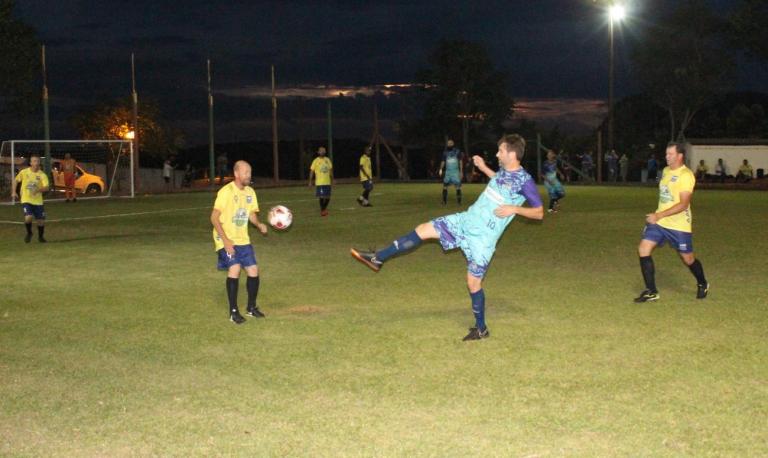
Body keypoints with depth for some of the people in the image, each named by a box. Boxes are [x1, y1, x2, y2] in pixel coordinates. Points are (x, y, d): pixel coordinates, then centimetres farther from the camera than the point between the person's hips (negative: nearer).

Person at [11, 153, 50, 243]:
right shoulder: (24, 172, -4)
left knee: (41, 220, 3)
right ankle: (29, 233, 10)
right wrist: (13, 192, 6)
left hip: (38, 201, 1)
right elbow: (16, 180, 12)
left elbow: (46, 187, -16)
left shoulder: (42, 175, -6)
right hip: (26, 200, -1)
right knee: (28, 217, -20)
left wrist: (38, 190, -35)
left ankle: (41, 236, 31)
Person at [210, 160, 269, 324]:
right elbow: (214, 218, -15)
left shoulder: (250, 192, 5)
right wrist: (225, 240, -22)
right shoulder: (226, 191, -15)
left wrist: (259, 225, -7)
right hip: (226, 239, -6)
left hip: (243, 240, 6)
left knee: (253, 271, 3)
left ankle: (251, 307, 24)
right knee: (235, 268, -22)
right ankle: (233, 311, -11)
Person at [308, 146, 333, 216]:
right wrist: (310, 182, -5)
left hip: (327, 182, 4)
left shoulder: (328, 160, 9)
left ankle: (324, 208, 28)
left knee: (328, 197, 5)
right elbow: (311, 171, -2)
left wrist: (332, 180, 15)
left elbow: (331, 170, 17)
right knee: (321, 197, -6)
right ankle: (322, 210, 8)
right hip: (319, 183, -4)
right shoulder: (316, 161, -3)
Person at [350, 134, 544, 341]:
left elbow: (539, 212, -15)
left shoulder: (524, 181, -19)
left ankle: (481, 329, 17)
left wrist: (514, 209, -27)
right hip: (466, 220, 8)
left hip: (483, 237, -8)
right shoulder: (503, 170, 3)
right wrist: (483, 168, 20)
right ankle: (378, 259, 11)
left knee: (473, 281, -2)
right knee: (424, 229, 3)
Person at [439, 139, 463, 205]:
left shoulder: (457, 151, 1)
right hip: (447, 171, 2)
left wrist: (461, 171, 0)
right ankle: (444, 201, 7)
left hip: (456, 171, -2)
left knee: (458, 186, -5)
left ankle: (459, 200, 2)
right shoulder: (445, 152, 6)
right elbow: (443, 161, 8)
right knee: (445, 186, -1)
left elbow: (460, 162, 4)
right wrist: (441, 169, -8)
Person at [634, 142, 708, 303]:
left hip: (679, 225, -7)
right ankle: (651, 292, -2)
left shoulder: (686, 175, -18)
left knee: (688, 259, 8)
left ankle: (702, 285, 38)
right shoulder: (666, 171, 7)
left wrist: (659, 215, -30)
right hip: (659, 222, 7)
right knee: (643, 249, -9)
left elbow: (683, 204, -25)